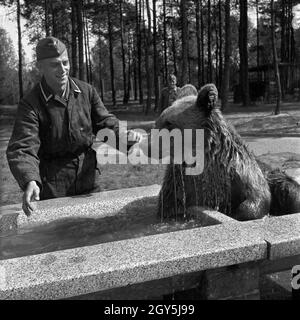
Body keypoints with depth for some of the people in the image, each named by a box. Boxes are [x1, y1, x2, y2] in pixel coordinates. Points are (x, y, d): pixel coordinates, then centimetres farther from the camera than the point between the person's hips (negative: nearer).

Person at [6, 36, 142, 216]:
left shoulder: (87, 91, 0)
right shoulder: (30, 105, -12)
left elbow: (105, 122, 3)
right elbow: (22, 149, -20)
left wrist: (124, 136, -20)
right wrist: (30, 181, -40)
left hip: (89, 183, 4)